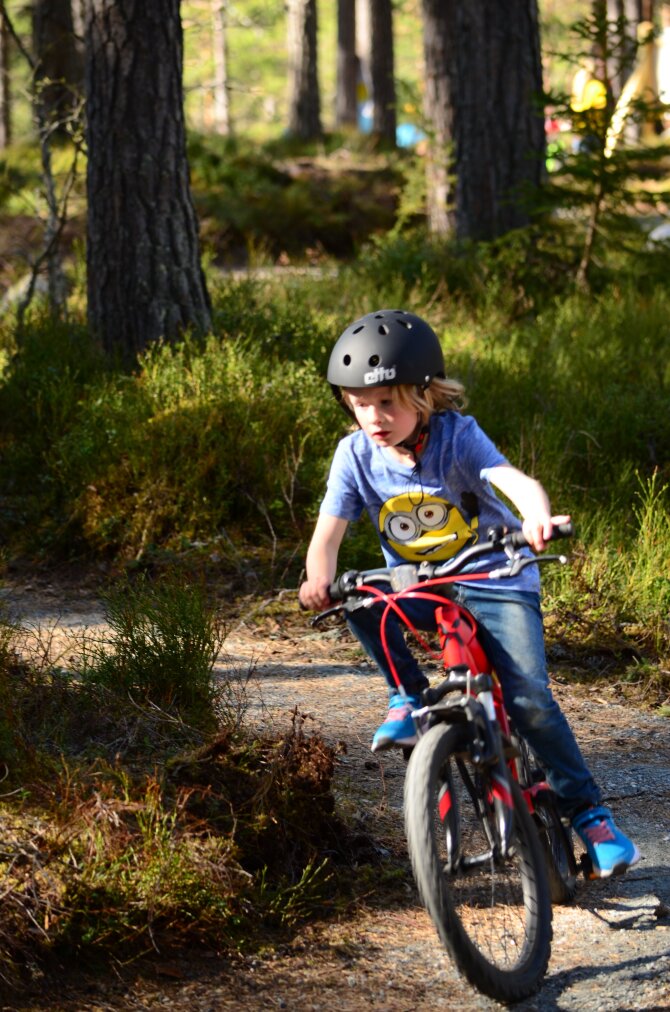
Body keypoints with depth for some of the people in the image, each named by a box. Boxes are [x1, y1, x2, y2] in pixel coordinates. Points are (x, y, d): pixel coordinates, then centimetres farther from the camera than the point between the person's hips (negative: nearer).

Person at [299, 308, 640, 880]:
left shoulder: (457, 436, -20)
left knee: (529, 697, -17)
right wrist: (320, 580, -37)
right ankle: (410, 695, -4)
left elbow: (515, 480, -36)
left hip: (494, 581, -3)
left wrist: (537, 516, -60)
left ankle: (587, 811, 1)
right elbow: (329, 531, -14)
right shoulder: (356, 455, -10)